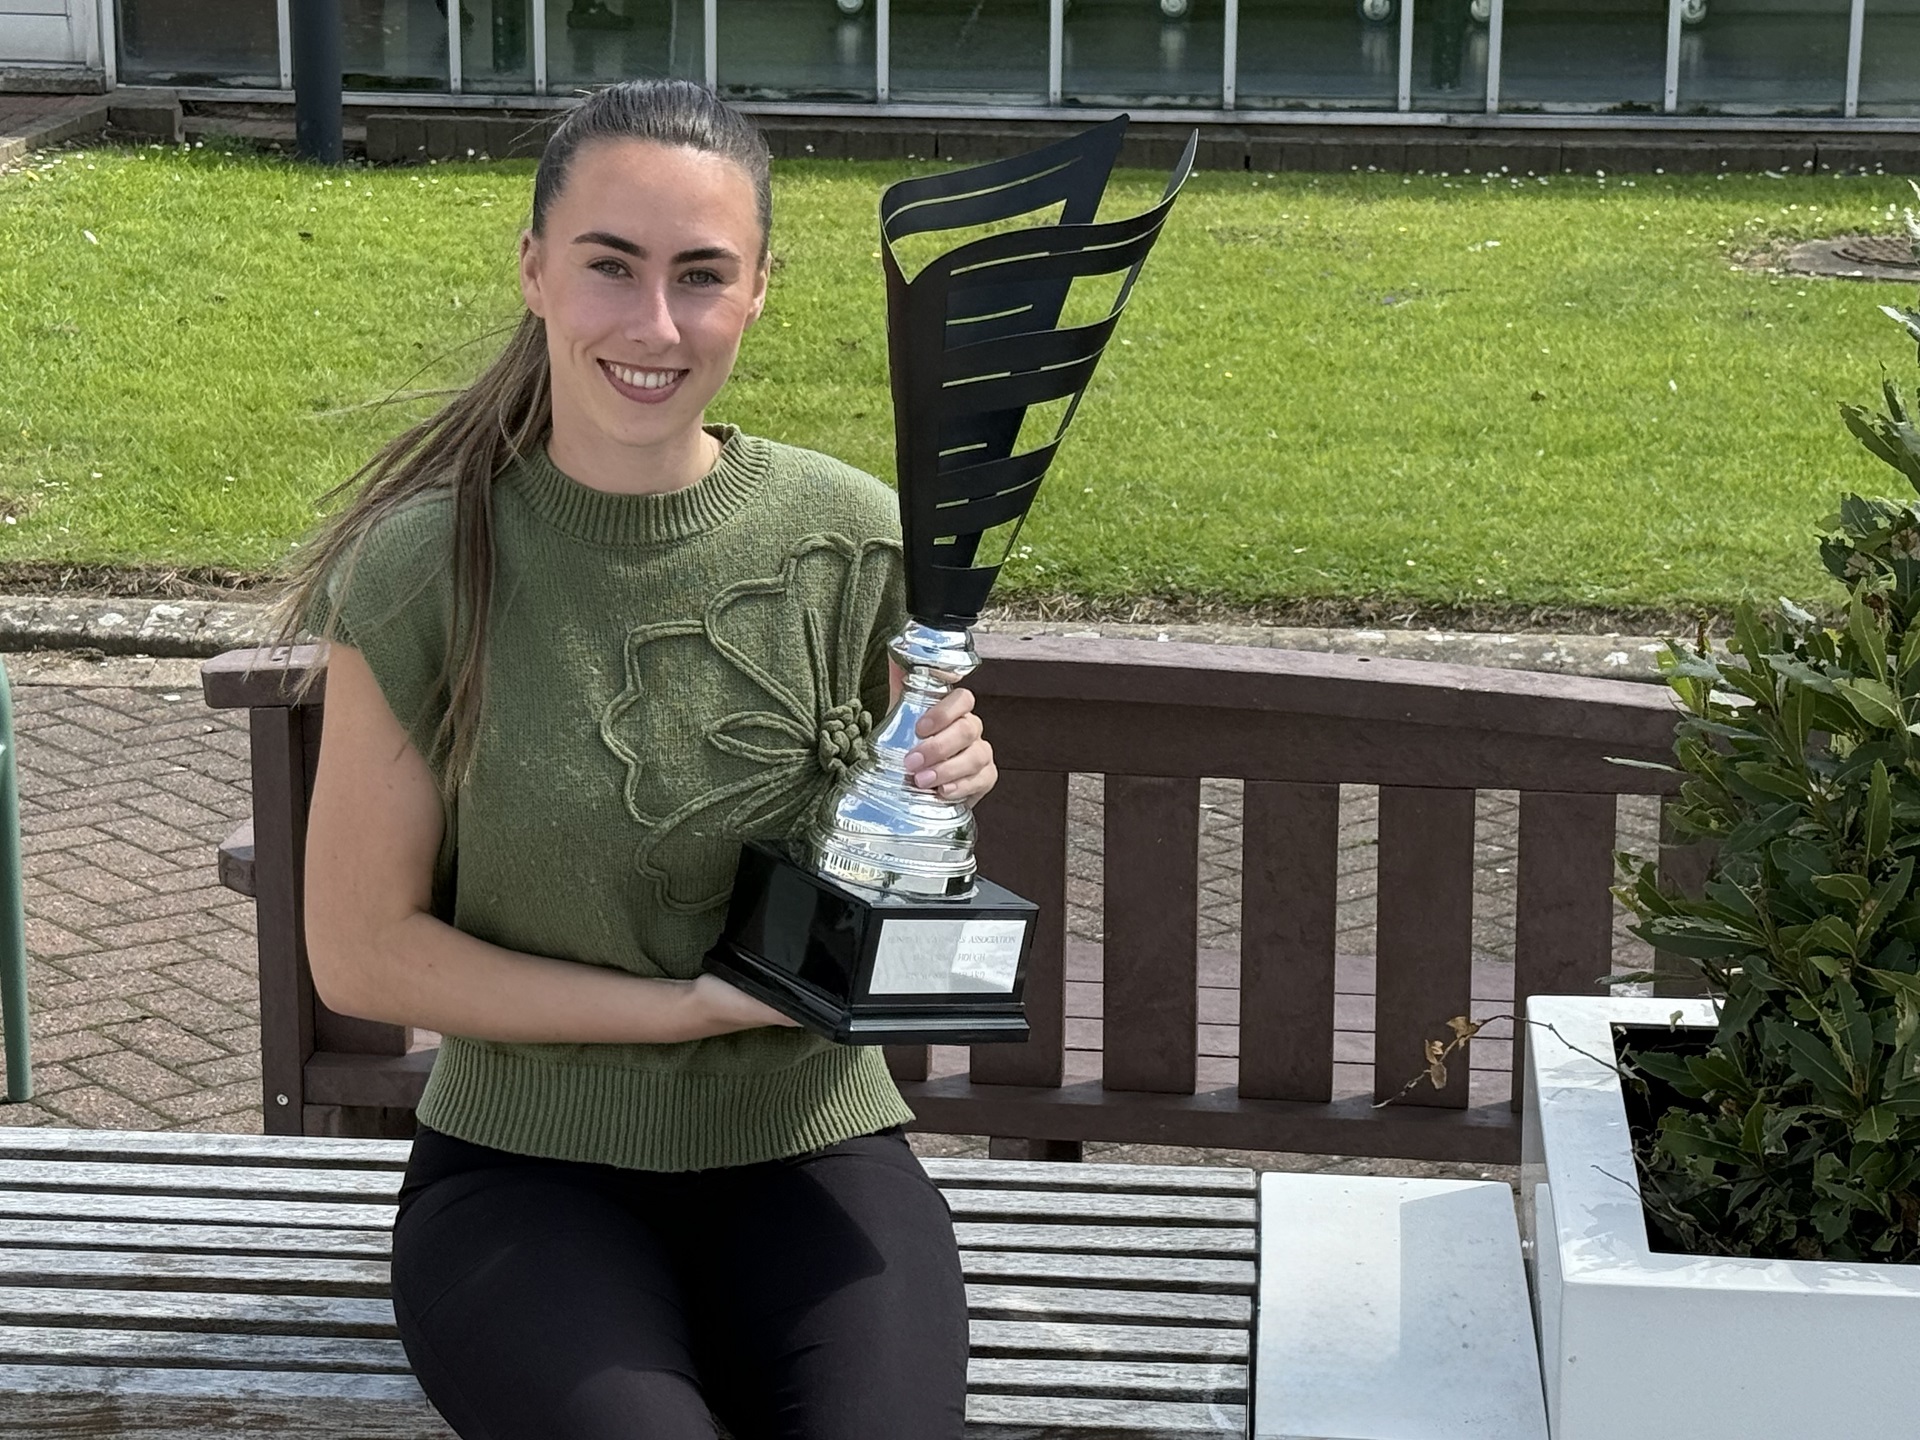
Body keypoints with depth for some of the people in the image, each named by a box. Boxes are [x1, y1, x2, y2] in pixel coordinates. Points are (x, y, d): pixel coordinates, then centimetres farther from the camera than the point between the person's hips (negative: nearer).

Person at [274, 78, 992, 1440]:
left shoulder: (851, 543, -4)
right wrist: (687, 1005, -13)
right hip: (529, 1163, -1)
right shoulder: (423, 569, -10)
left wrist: (936, 801, -12)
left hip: (812, 1148, 2)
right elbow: (363, 951, -6)